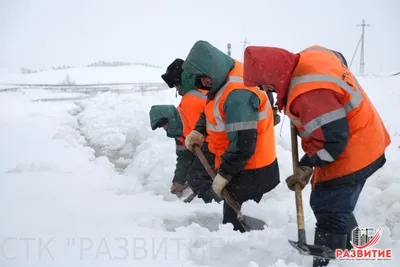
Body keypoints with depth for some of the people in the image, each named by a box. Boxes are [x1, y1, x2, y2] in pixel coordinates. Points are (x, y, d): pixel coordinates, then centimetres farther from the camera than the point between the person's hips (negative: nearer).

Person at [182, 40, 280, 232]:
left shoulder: (238, 94, -30)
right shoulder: (226, 76, 3)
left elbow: (243, 143, -30)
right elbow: (211, 110, 20)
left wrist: (224, 174, -19)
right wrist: (199, 131, 3)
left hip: (250, 171, -10)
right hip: (240, 166, 10)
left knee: (235, 223, -9)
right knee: (235, 215, 20)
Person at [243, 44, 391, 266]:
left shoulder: (309, 94, -35)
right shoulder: (312, 55, -5)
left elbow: (332, 140, -31)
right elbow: (340, 59, 19)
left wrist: (306, 166, -15)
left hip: (349, 155, -11)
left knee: (329, 215, -3)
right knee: (337, 206, 25)